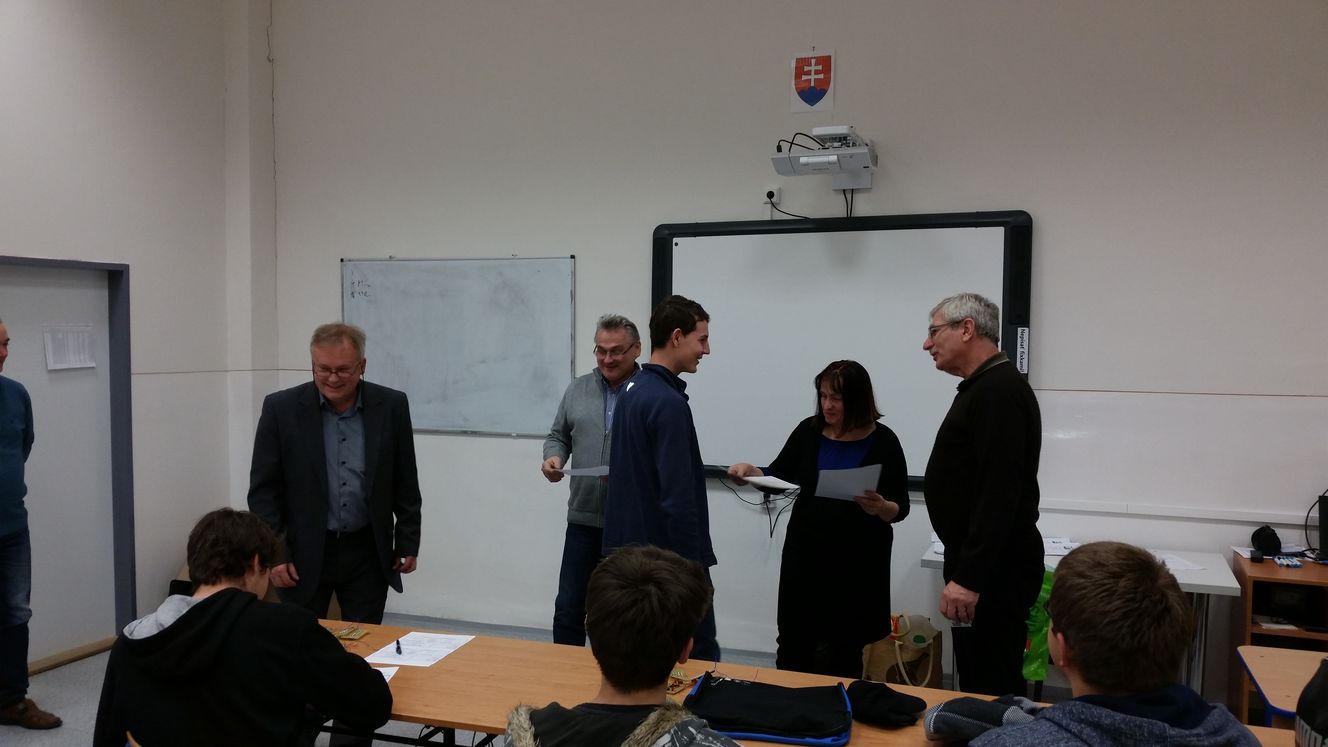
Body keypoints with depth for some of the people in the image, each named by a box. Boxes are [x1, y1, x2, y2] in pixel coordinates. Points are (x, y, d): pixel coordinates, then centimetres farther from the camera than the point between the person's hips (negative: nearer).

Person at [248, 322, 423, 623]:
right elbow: (263, 489, -4)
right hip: (303, 552, -1)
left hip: (368, 553, 1)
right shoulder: (281, 408, -7)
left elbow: (405, 483, 4)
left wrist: (408, 542, 4)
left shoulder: (391, 406, -3)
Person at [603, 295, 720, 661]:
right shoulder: (669, 402, -19)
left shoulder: (633, 390, 9)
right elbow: (678, 499, -22)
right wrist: (693, 567, -17)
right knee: (700, 658, 0)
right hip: (668, 555, -9)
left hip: (630, 548, 9)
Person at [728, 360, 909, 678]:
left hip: (858, 560, -2)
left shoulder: (883, 441, -8)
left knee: (845, 649, 10)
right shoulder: (809, 431, -1)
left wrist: (880, 508, -26)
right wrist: (750, 470, -15)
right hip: (806, 553, 2)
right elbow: (777, 477, 5)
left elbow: (901, 508, -4)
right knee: (794, 643, 5)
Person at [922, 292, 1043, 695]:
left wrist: (968, 577, -26)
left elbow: (1000, 493, -25)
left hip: (994, 569, -10)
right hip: (985, 563, 10)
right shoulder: (987, 387, 16)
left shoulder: (999, 390, -17)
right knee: (981, 683, 15)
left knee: (991, 689, -5)